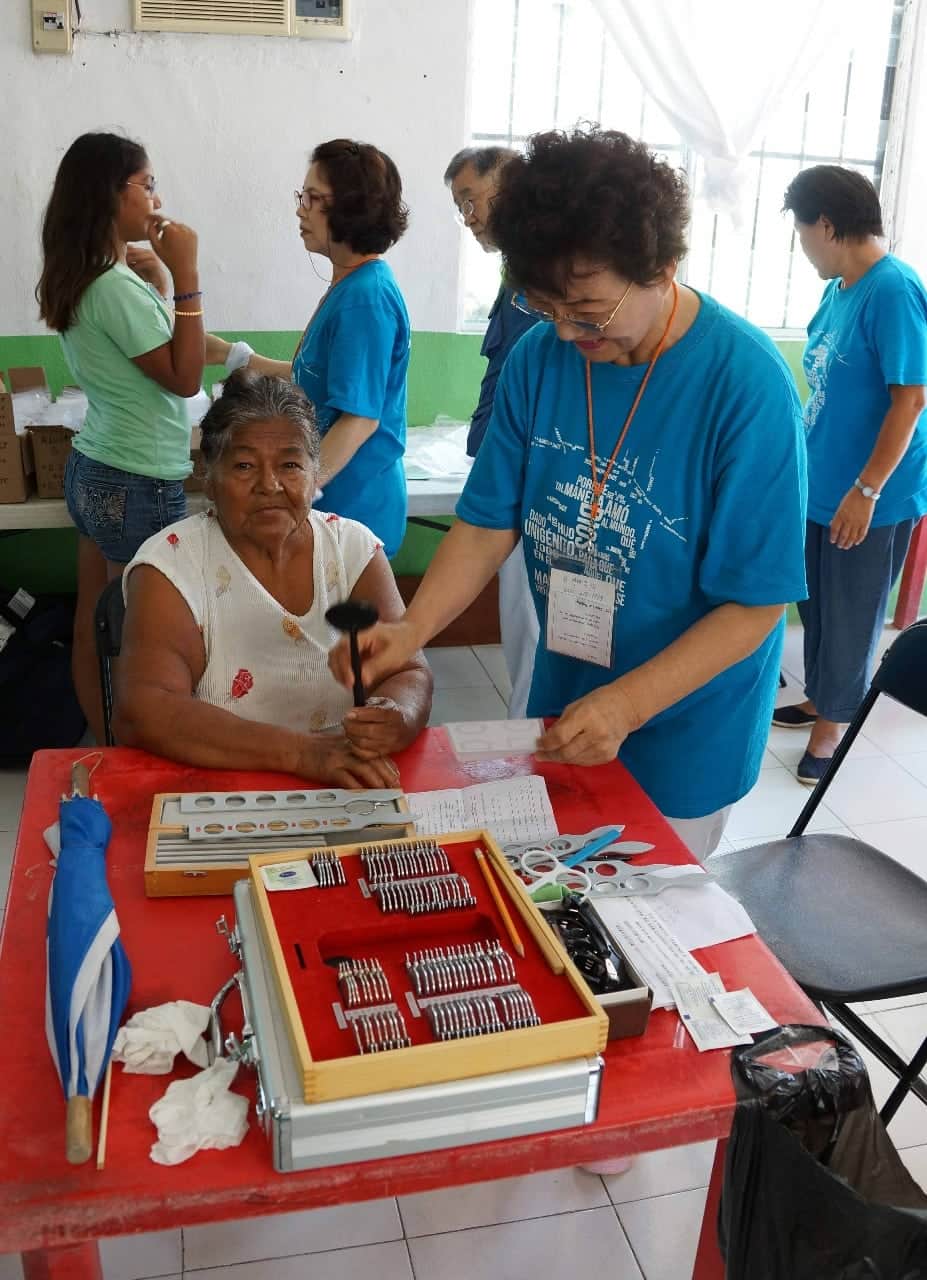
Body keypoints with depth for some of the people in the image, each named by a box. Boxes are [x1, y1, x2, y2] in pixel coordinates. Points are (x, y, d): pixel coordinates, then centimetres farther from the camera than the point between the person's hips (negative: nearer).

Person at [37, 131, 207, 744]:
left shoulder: (82, 279, 8)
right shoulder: (117, 287, -20)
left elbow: (151, 347, 16)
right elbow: (185, 377, -16)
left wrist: (153, 274, 9)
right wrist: (185, 275, -17)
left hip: (93, 470, 10)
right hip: (139, 486, -10)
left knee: (93, 626, 16)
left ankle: (106, 746, 30)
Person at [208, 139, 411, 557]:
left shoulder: (366, 297, -19)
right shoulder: (349, 285, 10)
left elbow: (361, 418, -24)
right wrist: (233, 355, 20)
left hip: (354, 505, -9)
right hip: (338, 498, 9)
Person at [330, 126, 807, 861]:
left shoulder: (746, 384, -22)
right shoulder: (540, 356, -8)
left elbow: (755, 603, -20)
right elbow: (489, 525, -4)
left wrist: (625, 705, -30)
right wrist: (411, 630, -20)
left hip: (684, 732, -4)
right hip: (563, 709, 4)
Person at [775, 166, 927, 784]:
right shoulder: (839, 289, 7)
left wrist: (865, 490, -22)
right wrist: (802, 460, 22)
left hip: (870, 498, -8)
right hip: (822, 486, 8)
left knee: (850, 616, 7)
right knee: (818, 605, 20)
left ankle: (834, 724, 23)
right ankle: (822, 699, 38)